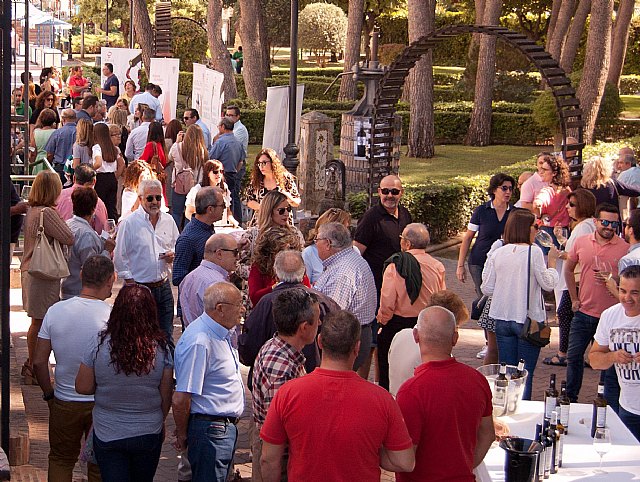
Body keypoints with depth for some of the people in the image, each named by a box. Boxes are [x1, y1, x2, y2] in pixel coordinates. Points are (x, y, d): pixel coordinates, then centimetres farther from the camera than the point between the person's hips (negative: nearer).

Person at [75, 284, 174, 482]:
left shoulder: (99, 344, -17)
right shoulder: (160, 347, -14)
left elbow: (83, 388, -8)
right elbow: (166, 395, -5)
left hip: (107, 434, -1)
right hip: (148, 434, 1)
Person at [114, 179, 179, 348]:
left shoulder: (168, 220, 8)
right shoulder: (129, 223, -7)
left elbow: (177, 246, 20)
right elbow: (120, 257, -6)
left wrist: (173, 255, -3)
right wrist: (130, 282, -9)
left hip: (163, 285, 5)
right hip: (138, 286, -4)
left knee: (166, 337, 10)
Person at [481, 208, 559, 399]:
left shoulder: (497, 254, 0)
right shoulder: (534, 252, -12)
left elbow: (487, 289, 3)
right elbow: (548, 283, -8)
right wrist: (552, 262, 7)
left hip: (502, 318, 4)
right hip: (528, 319, -4)